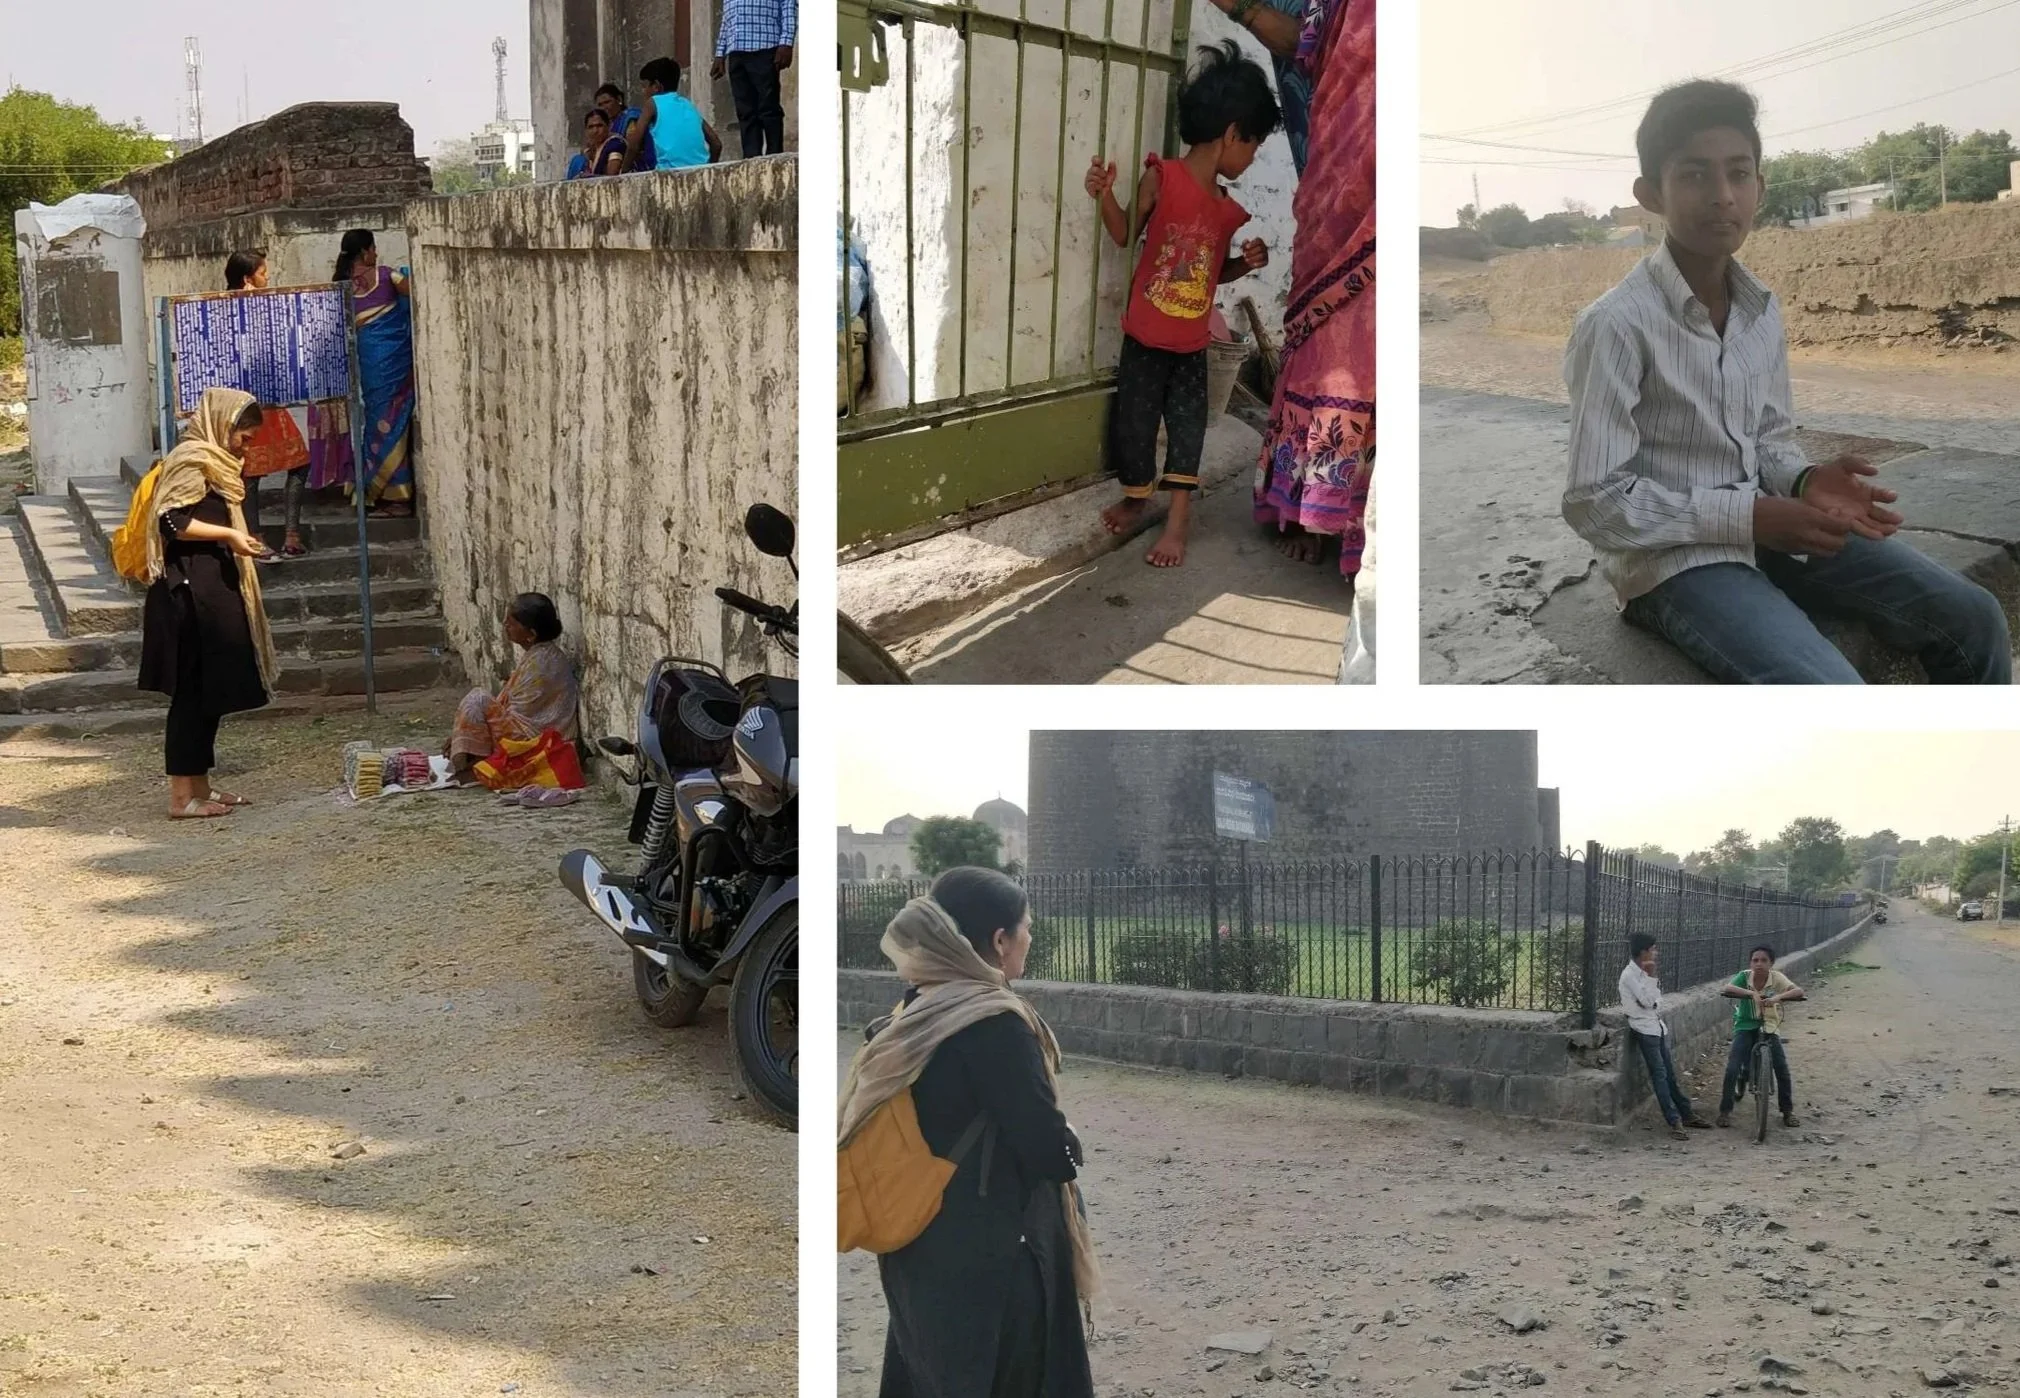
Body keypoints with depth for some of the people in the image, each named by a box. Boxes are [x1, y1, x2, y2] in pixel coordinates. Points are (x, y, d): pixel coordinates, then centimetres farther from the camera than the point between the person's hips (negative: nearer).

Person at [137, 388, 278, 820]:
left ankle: (200, 786, 18)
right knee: (192, 691, -8)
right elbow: (173, 521, -19)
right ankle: (182, 796, -5)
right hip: (190, 589, -10)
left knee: (210, 691, 12)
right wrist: (228, 534, -17)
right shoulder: (192, 461, -12)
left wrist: (236, 539, 13)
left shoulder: (212, 461, 19)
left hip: (211, 588, 10)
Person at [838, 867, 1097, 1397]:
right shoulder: (995, 1024, -21)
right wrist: (1069, 1143, 1)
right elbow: (1049, 1153, -20)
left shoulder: (909, 1017, 4)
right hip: (990, 1261, -8)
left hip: (920, 1252, 8)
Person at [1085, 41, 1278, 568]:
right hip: (1145, 337, -4)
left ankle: (1177, 521, 5)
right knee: (1134, 420, 4)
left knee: (1187, 425, 1)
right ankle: (1136, 497, 27)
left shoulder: (1227, 210, 5)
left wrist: (1246, 262, -1)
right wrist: (1105, 196, -19)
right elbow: (1126, 235, -2)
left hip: (1193, 344, 4)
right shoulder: (1160, 178, -10)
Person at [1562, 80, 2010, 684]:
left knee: (1970, 617, 0)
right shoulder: (1615, 326, -19)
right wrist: (1746, 516, -21)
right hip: (1671, 560, -7)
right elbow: (1594, 504, -18)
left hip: (1763, 530, 8)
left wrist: (1804, 483, -9)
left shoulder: (1763, 310, 4)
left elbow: (1770, 439, 15)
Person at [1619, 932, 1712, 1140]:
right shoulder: (1629, 975, -15)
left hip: (1657, 1027, 9)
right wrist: (1651, 976, -20)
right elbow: (1646, 1001, -20)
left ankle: (1686, 1114, 19)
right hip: (1644, 1030, -9)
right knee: (1659, 1074, -9)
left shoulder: (1642, 972, 11)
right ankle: (1674, 1120, -8)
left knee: (1670, 1074, 13)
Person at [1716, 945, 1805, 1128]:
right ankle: (1725, 1111, 0)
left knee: (1782, 1068, -9)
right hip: (1745, 1026, -1)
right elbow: (1728, 988, -32)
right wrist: (1751, 993, -46)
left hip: (1769, 1026, 1)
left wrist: (1778, 997, -44)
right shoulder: (1744, 976, -13)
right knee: (1732, 1068, -14)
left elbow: (1798, 991, -26)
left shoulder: (1776, 978, -13)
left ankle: (1788, 1111, 10)